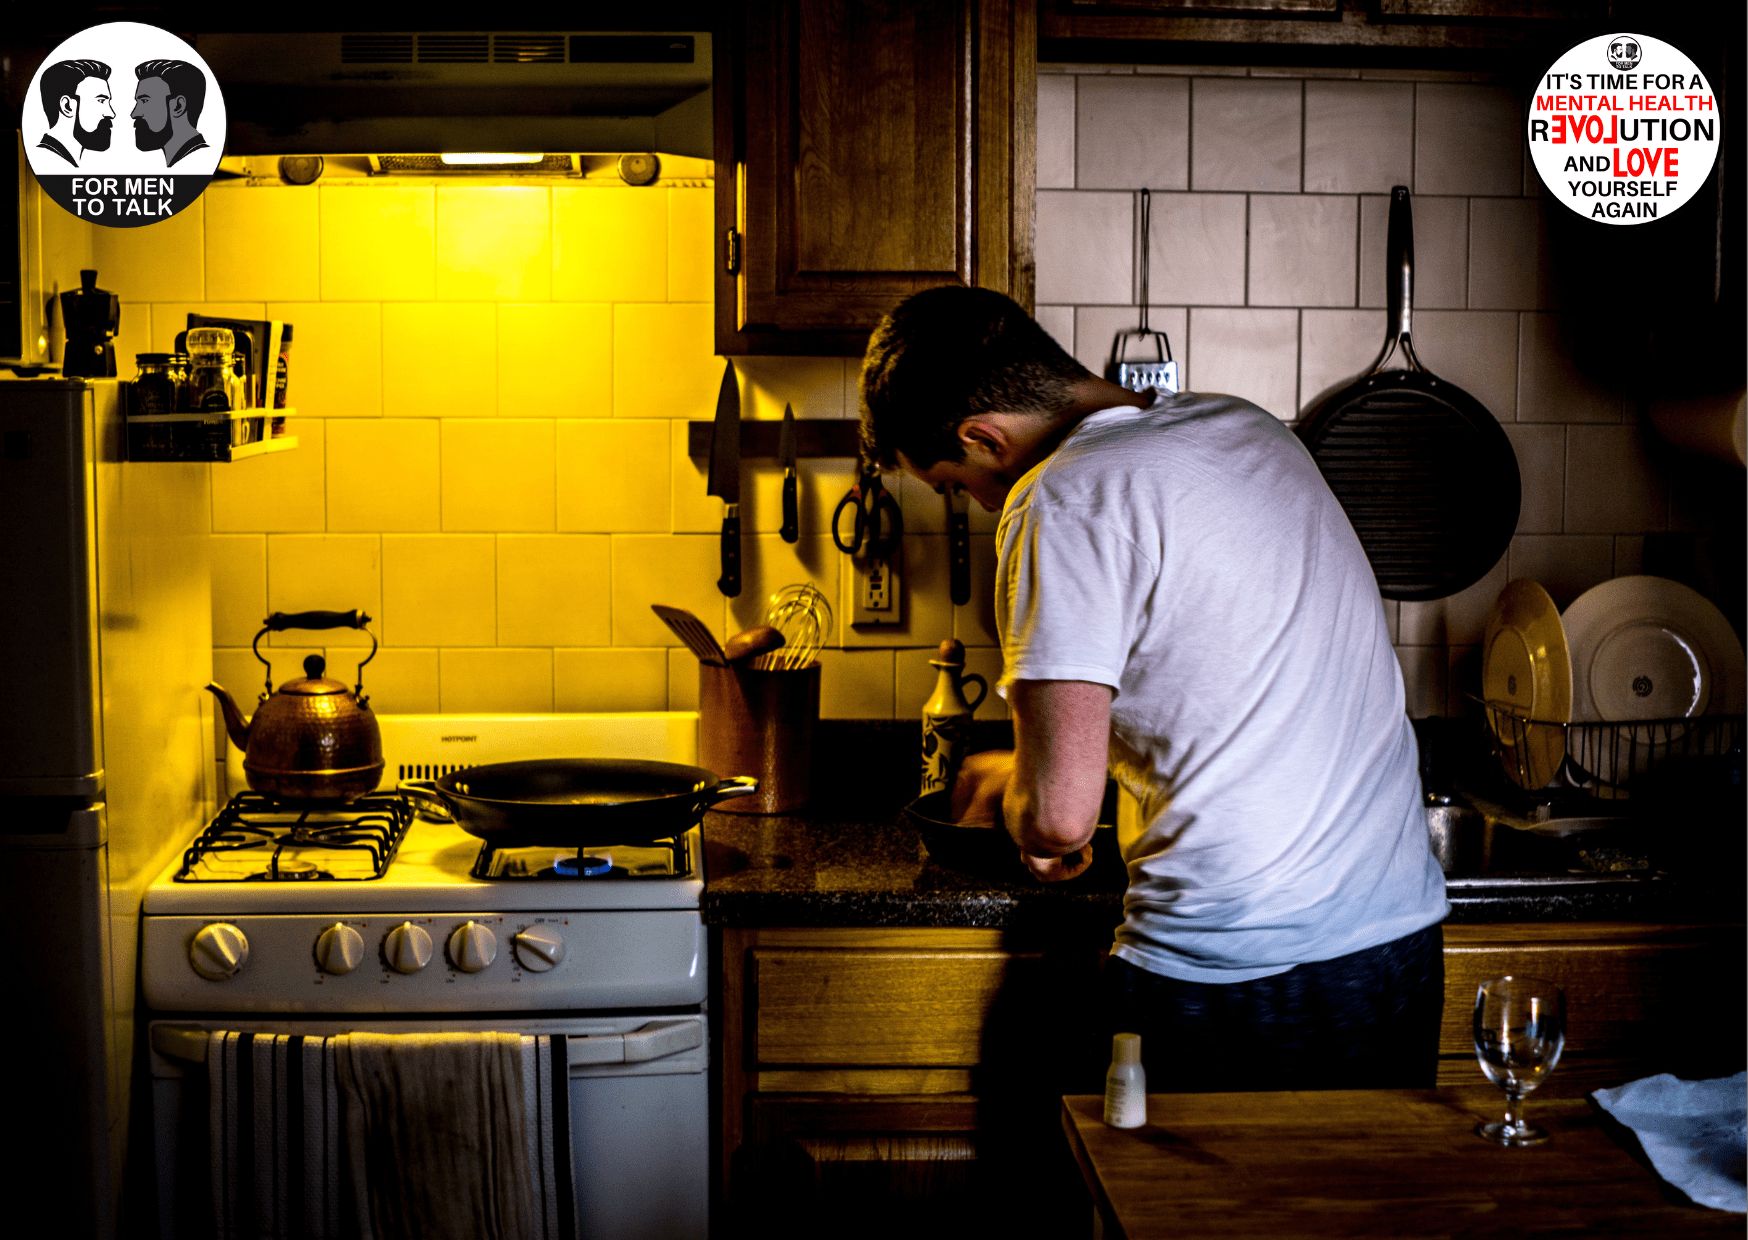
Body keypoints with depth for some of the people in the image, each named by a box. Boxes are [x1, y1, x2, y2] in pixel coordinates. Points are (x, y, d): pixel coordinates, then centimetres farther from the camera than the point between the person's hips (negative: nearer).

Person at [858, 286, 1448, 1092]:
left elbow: (1060, 811, -20)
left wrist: (1012, 795, 4)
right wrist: (1028, 775, 27)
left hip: (1228, 978, -7)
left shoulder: (1066, 501, -15)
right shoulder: (1249, 428, 10)